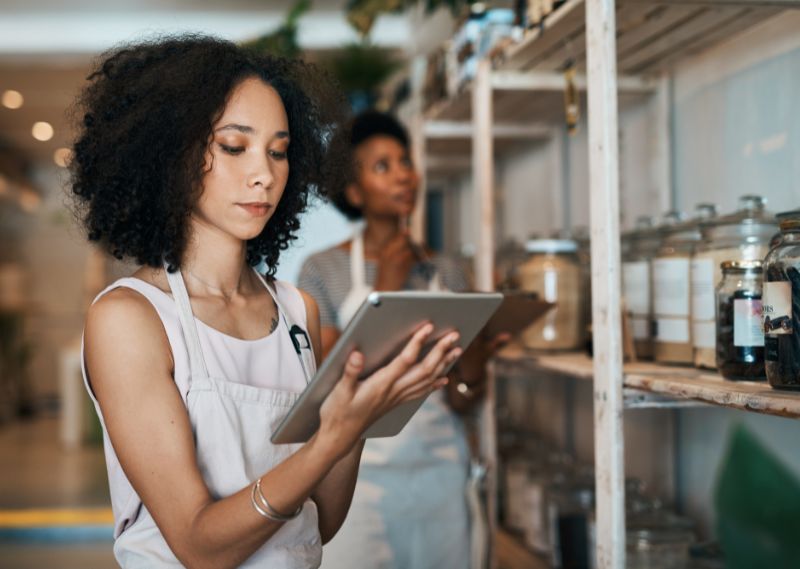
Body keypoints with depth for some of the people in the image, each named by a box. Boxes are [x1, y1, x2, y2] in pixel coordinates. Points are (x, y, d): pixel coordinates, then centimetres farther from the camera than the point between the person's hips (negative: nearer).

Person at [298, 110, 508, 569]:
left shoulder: (447, 273, 8)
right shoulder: (324, 269, -2)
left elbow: (460, 404, 5)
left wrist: (473, 367, -18)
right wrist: (384, 294, -11)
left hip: (440, 470, 3)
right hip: (362, 475, -3)